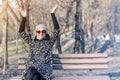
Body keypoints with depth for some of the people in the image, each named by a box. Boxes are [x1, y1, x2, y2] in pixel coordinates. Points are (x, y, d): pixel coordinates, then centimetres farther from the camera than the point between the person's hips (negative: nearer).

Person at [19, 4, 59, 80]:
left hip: (44, 69, -2)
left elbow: (57, 29, 1)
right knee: (31, 71, -36)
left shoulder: (49, 42, 14)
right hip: (32, 68, 2)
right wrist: (24, 17, 1)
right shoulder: (32, 42, 20)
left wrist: (52, 14, -3)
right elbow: (21, 32, 13)